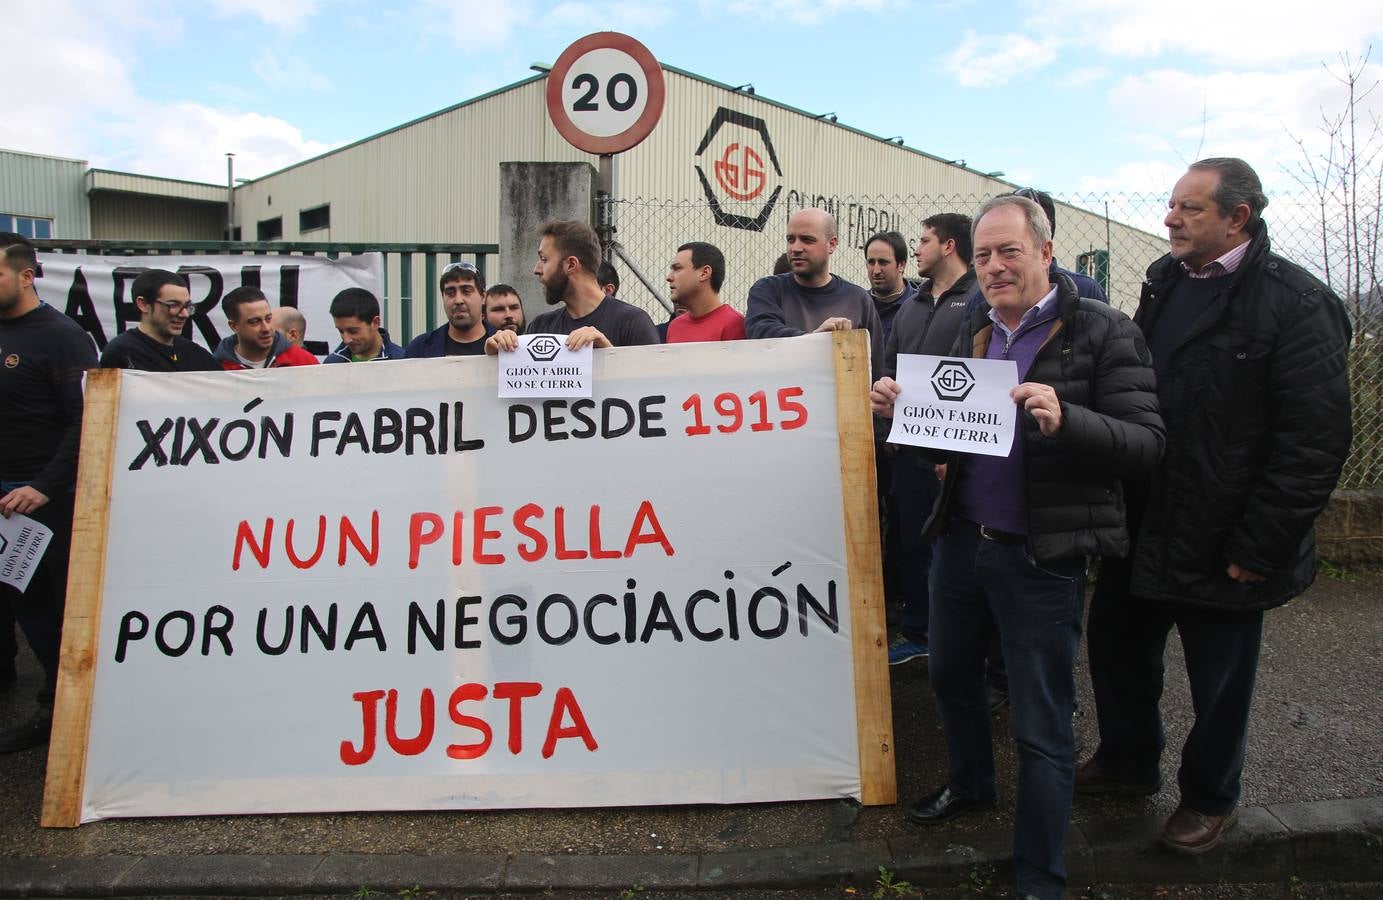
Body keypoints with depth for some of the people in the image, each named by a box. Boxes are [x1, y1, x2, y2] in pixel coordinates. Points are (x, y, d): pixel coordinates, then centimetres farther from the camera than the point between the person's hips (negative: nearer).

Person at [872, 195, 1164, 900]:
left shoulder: (1103, 333, -10)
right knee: (950, 674, 23)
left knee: (1041, 728, 5)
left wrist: (1064, 419, -32)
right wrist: (905, 408, -5)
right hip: (961, 537, 7)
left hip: (1041, 556, -6)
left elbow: (1146, 442, -15)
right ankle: (969, 783, 51)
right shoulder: (974, 331, 9)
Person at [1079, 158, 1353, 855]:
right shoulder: (1163, 283, 6)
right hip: (1141, 527, 6)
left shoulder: (1296, 304, -15)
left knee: (1219, 681, 13)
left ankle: (1210, 798, 38)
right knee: (1116, 643, 18)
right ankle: (1128, 761, 43)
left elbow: (1314, 444, -18)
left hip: (1219, 548, -6)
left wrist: (1256, 549, -18)